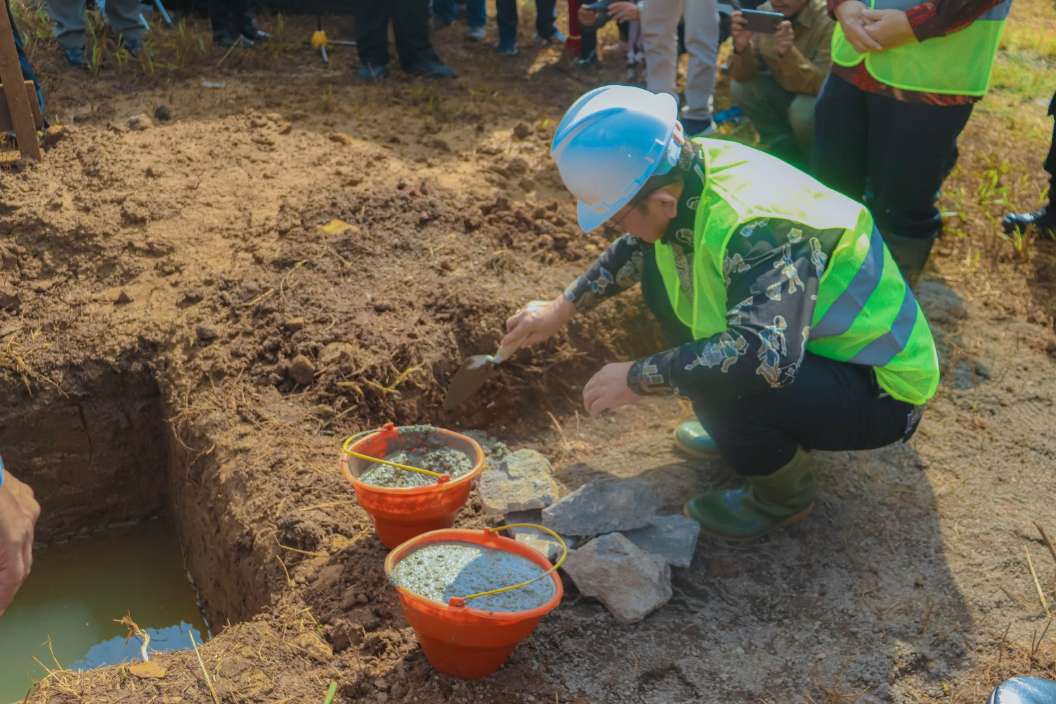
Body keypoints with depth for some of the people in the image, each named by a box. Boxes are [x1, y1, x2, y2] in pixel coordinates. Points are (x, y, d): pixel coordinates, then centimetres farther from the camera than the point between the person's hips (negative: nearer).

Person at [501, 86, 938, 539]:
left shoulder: (758, 229, -36)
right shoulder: (689, 167, -11)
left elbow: (766, 357, -46)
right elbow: (639, 244, 9)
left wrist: (637, 378, -34)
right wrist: (562, 309, 13)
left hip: (881, 390, -8)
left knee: (721, 376, -34)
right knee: (662, 273, 3)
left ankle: (783, 496, -1)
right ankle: (736, 428, 15)